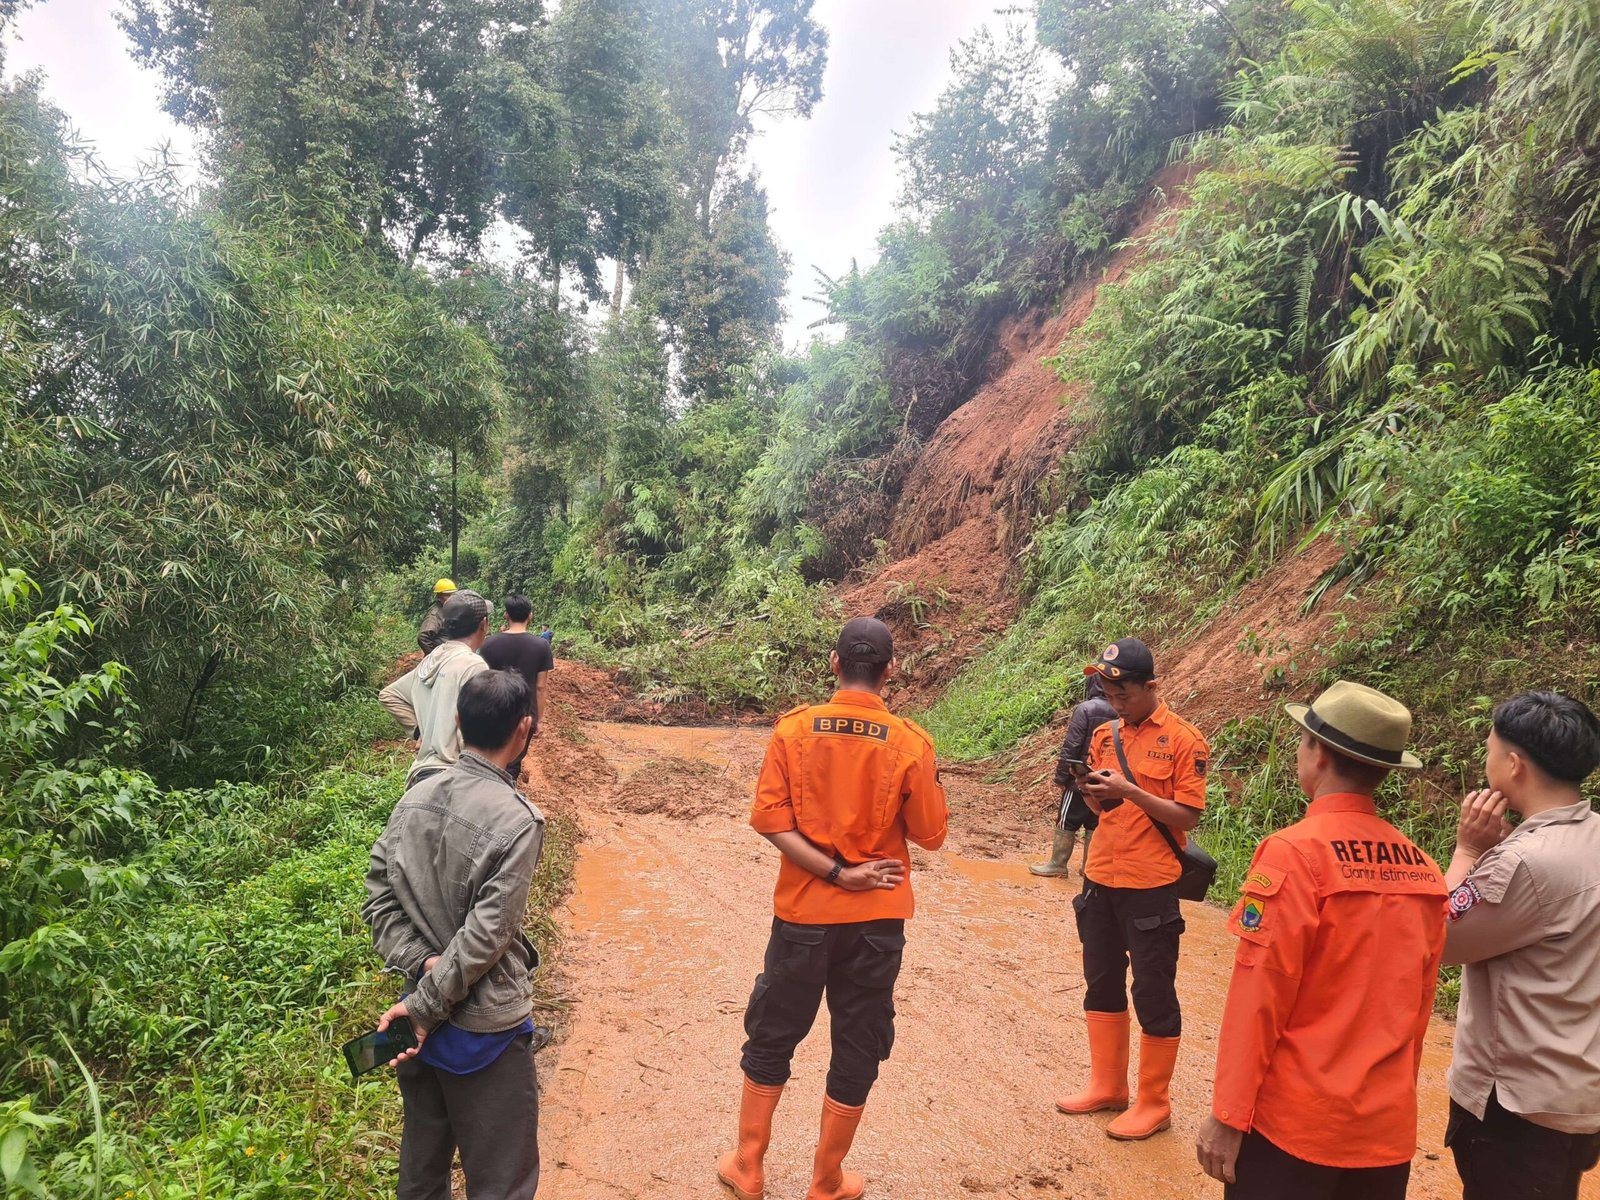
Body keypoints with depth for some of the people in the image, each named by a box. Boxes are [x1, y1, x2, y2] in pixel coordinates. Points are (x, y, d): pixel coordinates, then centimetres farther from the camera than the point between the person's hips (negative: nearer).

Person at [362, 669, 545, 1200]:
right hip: (485, 1032, -7)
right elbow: (485, 935, -21)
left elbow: (379, 902, -1)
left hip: (423, 1021, 7)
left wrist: (423, 965, -8)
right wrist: (424, 1005, -12)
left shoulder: (413, 799, -2)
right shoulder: (517, 821, -21)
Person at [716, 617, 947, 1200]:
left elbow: (770, 819, -13)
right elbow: (929, 833, -4)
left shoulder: (793, 728, -8)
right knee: (857, 1052, 15)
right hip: (876, 918, -1)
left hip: (803, 912, 1)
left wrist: (836, 873, -13)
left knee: (770, 1040, 18)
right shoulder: (910, 743, -11)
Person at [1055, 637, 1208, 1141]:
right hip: (1100, 878, 7)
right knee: (1101, 984, 16)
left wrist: (1128, 790, -23)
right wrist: (1089, 789, -8)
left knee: (1153, 994, 4)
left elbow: (1187, 816, -13)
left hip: (1151, 886, -6)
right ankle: (1107, 1085, 31)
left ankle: (1154, 1104, 18)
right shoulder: (1105, 735, 8)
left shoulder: (1183, 740, -10)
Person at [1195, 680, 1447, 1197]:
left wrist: (1229, 1114, -9)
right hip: (1390, 1126, 6)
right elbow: (1418, 1003, 8)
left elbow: (1259, 996, -16)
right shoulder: (1422, 869, 0)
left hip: (1295, 1121, -5)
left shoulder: (1295, 853, -17)